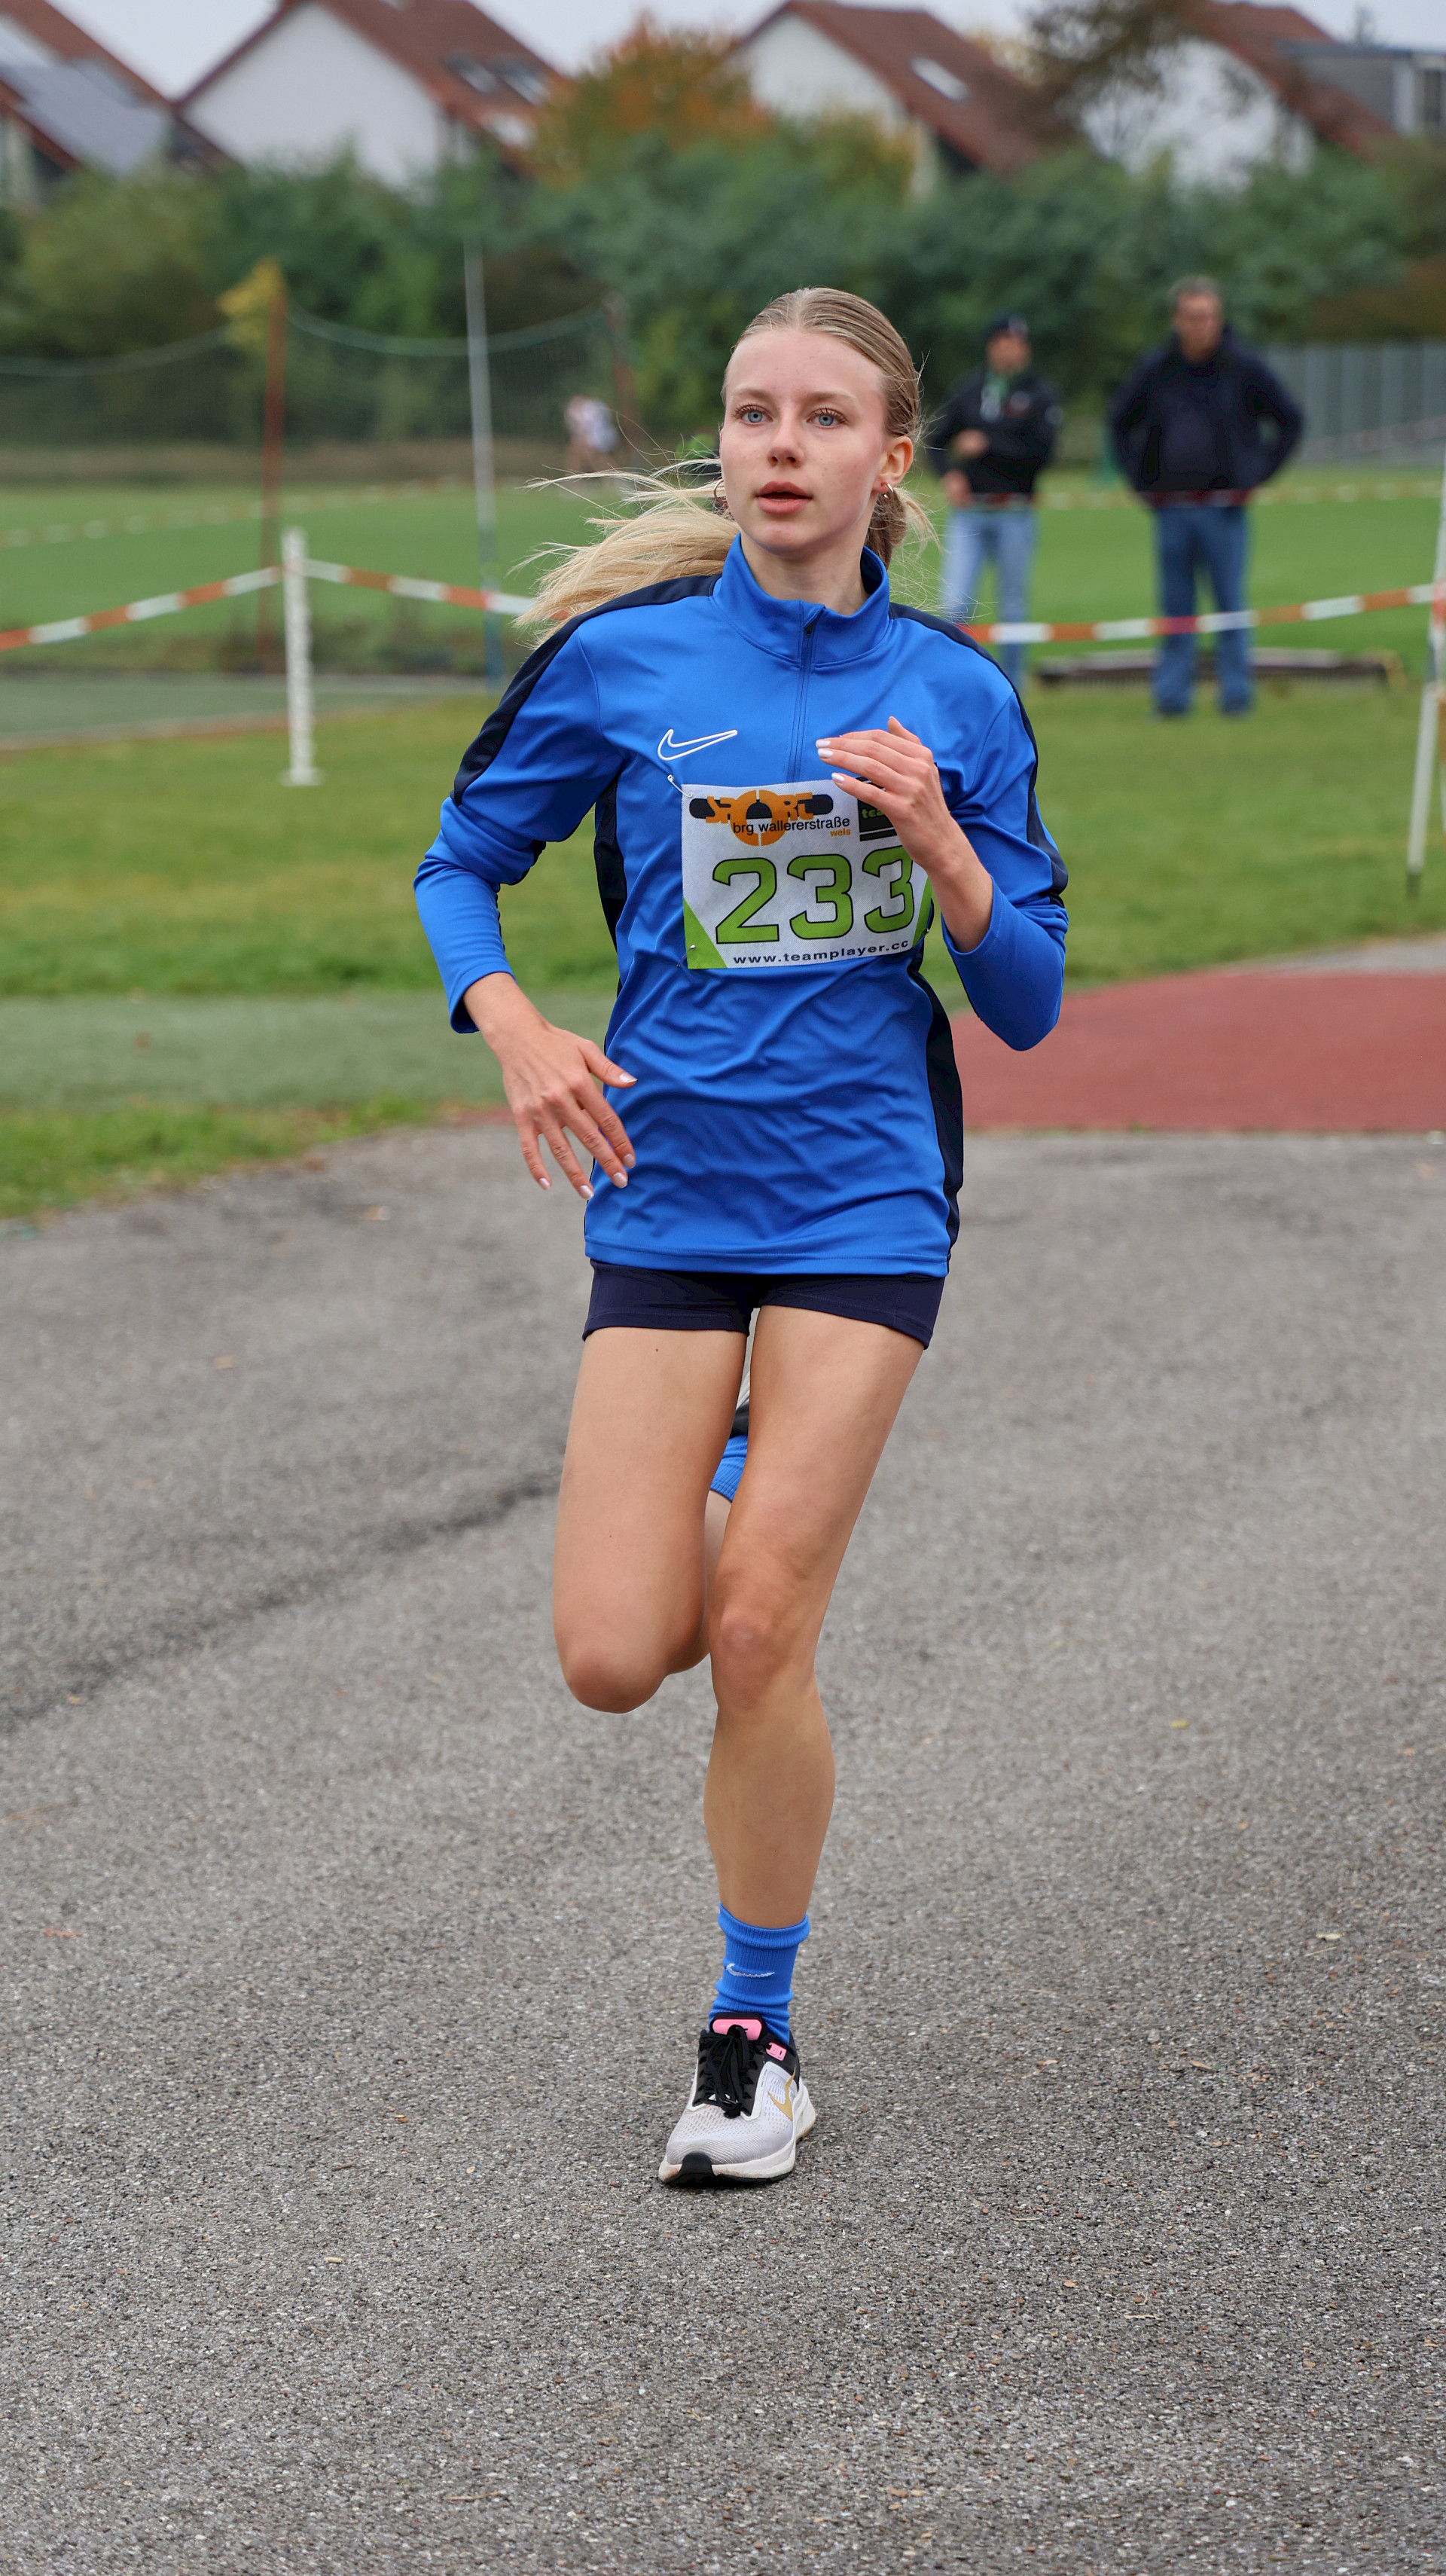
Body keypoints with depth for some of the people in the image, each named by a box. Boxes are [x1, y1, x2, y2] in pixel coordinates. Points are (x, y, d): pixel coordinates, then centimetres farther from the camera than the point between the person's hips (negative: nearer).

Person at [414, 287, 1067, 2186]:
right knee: (613, 1659, -7)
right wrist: (516, 1029, -9)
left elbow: (1028, 1005, 2)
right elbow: (460, 865, 9)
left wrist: (939, 839, -15)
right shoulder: (622, 659, -2)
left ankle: (758, 2031, 10)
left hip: (863, 1196, -1)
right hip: (665, 1190, 1)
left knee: (761, 1641, -8)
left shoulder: (954, 695, 0)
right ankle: (734, 1502, 29)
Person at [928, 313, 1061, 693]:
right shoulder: (965, 391, 9)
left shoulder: (1039, 395, 3)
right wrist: (948, 475, -5)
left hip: (1015, 516, -1)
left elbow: (1041, 453, -8)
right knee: (955, 603, -10)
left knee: (1013, 606, 5)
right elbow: (937, 443, 14)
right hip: (968, 512, 1)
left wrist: (987, 445, -12)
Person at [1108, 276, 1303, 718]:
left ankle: (1236, 693, 5)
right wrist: (1139, 478, 10)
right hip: (1171, 509, 2)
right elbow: (1120, 421, 20)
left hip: (1224, 509, -2)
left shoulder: (1245, 367, -1)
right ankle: (1172, 694, 7)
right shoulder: (1156, 369, 5)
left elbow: (1291, 420, 7)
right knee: (1175, 606, 4)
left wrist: (1257, 475, 0)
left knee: (1230, 604, -1)